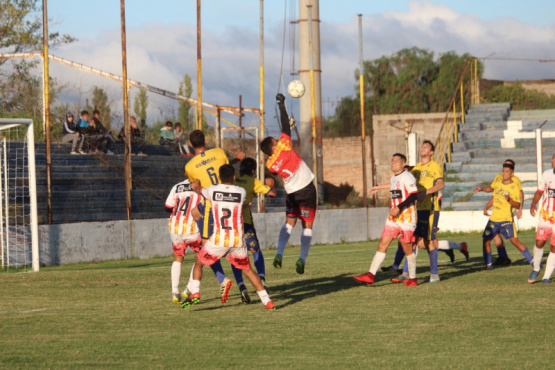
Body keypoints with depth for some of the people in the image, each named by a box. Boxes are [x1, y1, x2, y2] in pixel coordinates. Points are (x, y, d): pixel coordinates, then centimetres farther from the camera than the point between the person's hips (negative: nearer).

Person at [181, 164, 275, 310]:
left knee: (199, 262, 18)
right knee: (247, 269, 17)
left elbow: (197, 189, 21)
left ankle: (194, 293, 0)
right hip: (238, 241, 2)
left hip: (218, 240, -2)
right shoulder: (241, 192, 1)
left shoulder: (212, 190, 0)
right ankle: (267, 301, 11)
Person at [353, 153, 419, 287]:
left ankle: (412, 278, 11)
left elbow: (414, 195, -20)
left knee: (407, 248, -2)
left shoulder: (407, 177, -11)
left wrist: (399, 208, -25)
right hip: (393, 218, 8)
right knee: (382, 245, 2)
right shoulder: (393, 178, 16)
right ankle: (371, 275, 0)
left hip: (407, 218, -8)